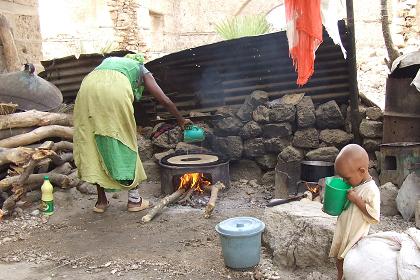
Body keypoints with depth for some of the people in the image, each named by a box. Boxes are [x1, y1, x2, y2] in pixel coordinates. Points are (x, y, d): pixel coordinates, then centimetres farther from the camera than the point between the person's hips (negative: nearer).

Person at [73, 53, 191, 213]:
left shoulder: (108, 60, 41)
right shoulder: (141, 69, 30)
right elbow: (165, 101, 26)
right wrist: (181, 120, 40)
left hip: (87, 87, 4)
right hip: (116, 90, -4)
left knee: (93, 146, 12)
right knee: (124, 143, 10)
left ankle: (101, 200, 17)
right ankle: (134, 199, 16)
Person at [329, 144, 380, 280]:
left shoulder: (371, 190, -21)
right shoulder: (353, 184, 2)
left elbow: (374, 217, -25)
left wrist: (356, 200, -28)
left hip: (355, 238, -7)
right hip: (342, 233, 8)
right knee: (339, 261, 20)